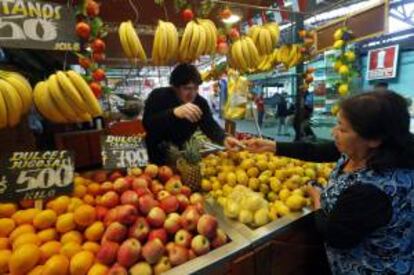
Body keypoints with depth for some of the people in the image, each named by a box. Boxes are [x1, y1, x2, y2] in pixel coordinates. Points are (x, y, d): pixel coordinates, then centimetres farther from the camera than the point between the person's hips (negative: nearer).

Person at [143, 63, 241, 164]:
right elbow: (147, 124, -37)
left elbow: (210, 125, -20)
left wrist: (224, 138, -42)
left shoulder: (200, 102, -12)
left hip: (182, 151, 3)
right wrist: (174, 112, -54)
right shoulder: (158, 96, -22)